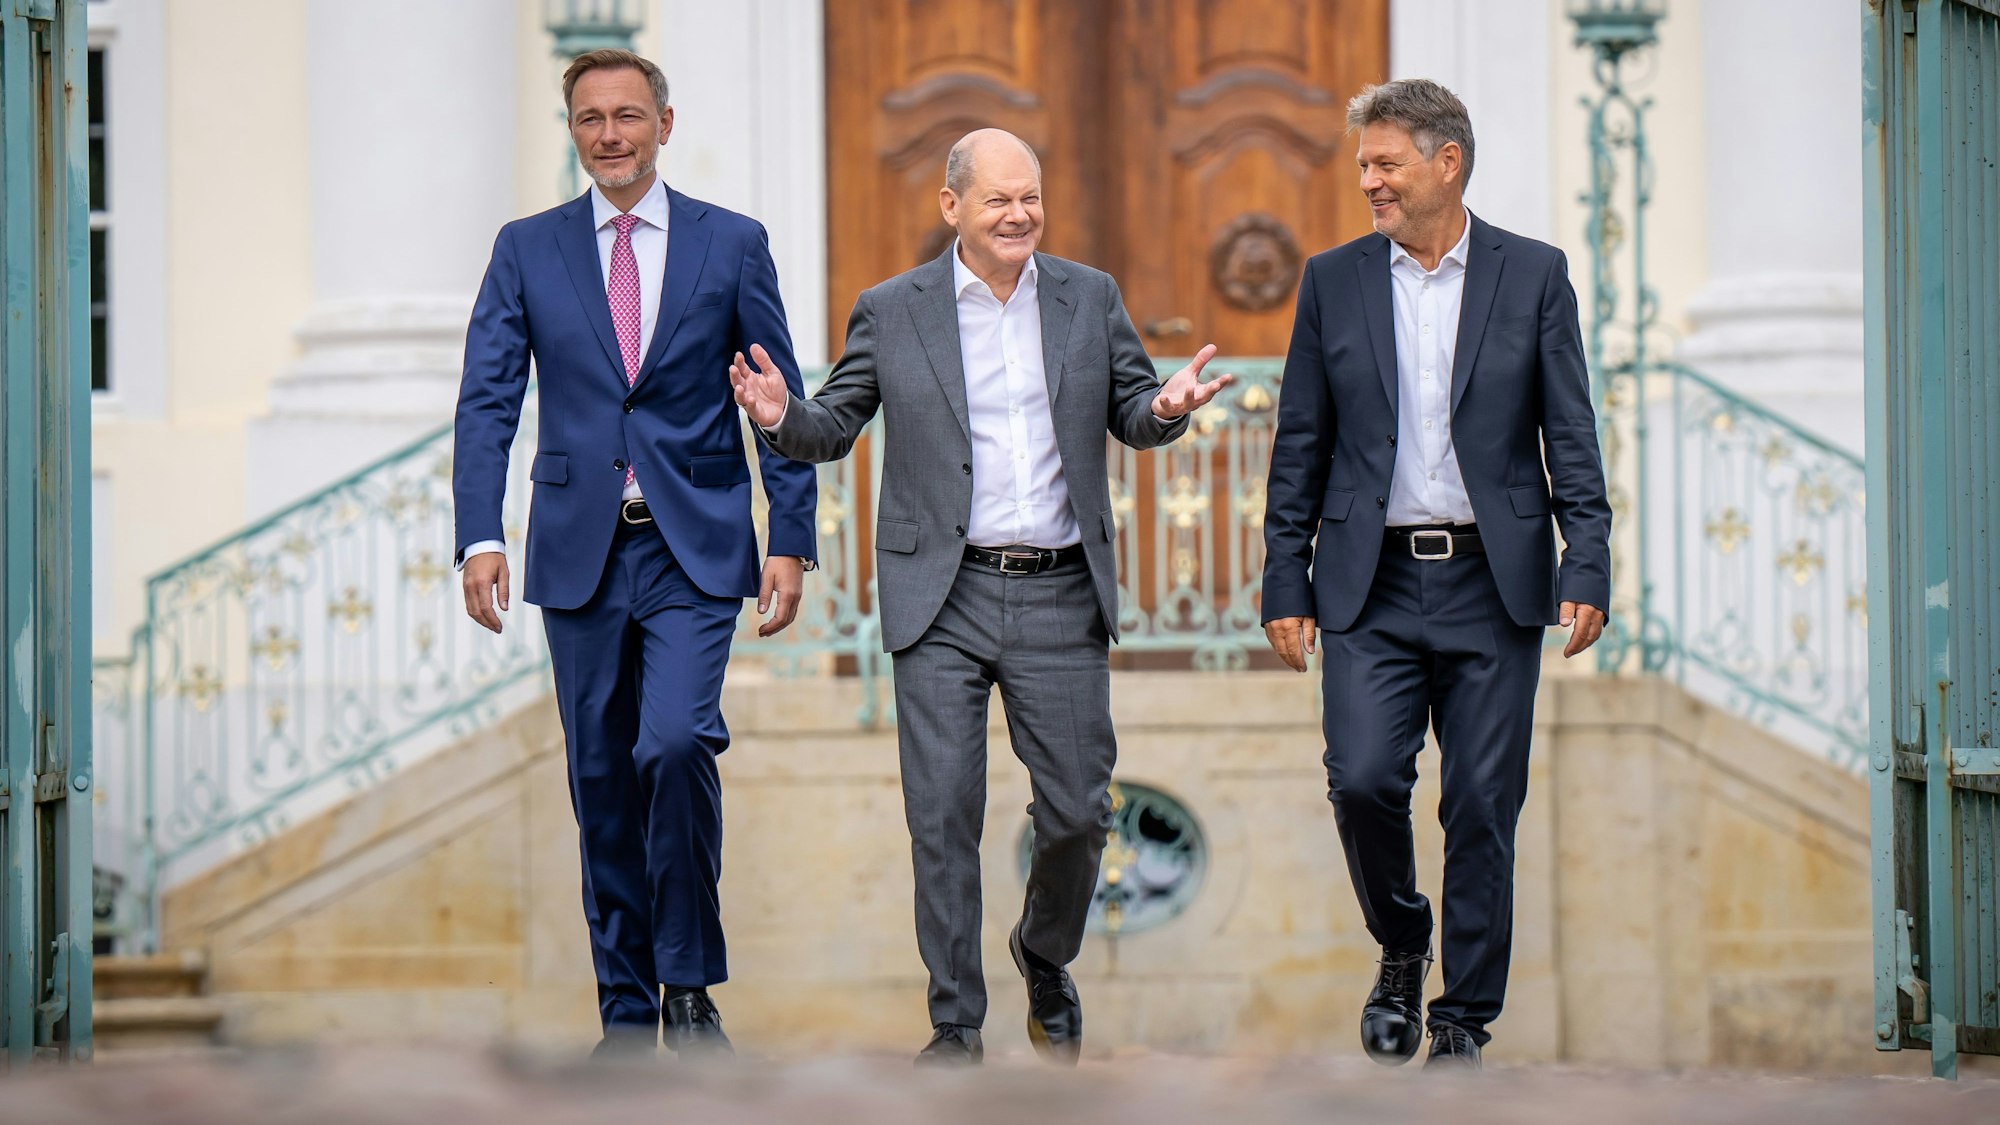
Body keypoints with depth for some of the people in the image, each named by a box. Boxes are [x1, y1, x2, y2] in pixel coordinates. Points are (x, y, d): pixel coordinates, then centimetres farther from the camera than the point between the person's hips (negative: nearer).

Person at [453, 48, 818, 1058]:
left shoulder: (732, 244, 5)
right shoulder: (527, 250, 7)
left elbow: (783, 403, 5)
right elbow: (486, 401, 1)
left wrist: (791, 540, -2)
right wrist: (480, 536, -11)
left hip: (694, 548, -2)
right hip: (581, 549, 2)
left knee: (676, 744, -20)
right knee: (601, 777, 6)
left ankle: (690, 985, -7)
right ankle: (626, 1006, 15)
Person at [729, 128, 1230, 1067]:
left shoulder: (1089, 298, 9)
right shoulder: (891, 312, 3)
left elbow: (1133, 418, 12)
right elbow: (835, 429, 7)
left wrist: (1168, 407, -11)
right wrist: (782, 416, -15)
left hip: (1061, 599, 2)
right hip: (944, 598, -2)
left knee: (1077, 812, 4)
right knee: (943, 815, -3)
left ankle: (1046, 959, 33)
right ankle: (955, 1024, 6)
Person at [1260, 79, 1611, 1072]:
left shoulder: (1533, 275, 3)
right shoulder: (1333, 281, 7)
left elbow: (1571, 439, 3)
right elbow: (1300, 446, 9)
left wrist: (1587, 568, -8)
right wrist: (1285, 582, 4)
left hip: (1491, 585, -1)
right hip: (1371, 585, 1)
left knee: (1483, 807, -1)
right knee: (1363, 777, -13)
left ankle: (1464, 1020, 10)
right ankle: (1400, 949, 14)